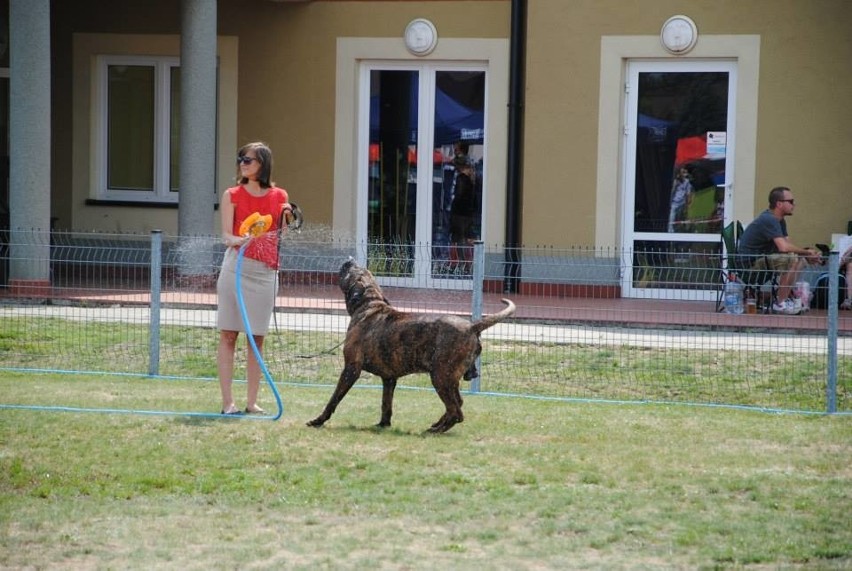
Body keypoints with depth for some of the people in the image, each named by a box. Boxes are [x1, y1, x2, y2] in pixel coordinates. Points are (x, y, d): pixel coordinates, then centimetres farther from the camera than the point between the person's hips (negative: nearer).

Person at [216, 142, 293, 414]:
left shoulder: (279, 196, 7)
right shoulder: (232, 195, 2)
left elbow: (280, 236, 10)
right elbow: (226, 235, -5)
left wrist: (286, 217, -9)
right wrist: (238, 240, -27)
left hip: (266, 270, 2)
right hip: (237, 267, -2)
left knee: (257, 338, 6)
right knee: (228, 335, -3)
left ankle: (252, 401, 11)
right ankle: (227, 402, -2)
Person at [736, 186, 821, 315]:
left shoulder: (780, 221, 14)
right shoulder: (769, 220, -20)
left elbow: (788, 244, 9)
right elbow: (783, 247, -29)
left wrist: (807, 255, -7)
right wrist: (806, 252, -17)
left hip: (762, 258, 11)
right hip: (749, 262, -11)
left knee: (801, 259, 11)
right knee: (792, 259, -26)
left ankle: (786, 297, 7)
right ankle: (780, 303, -19)